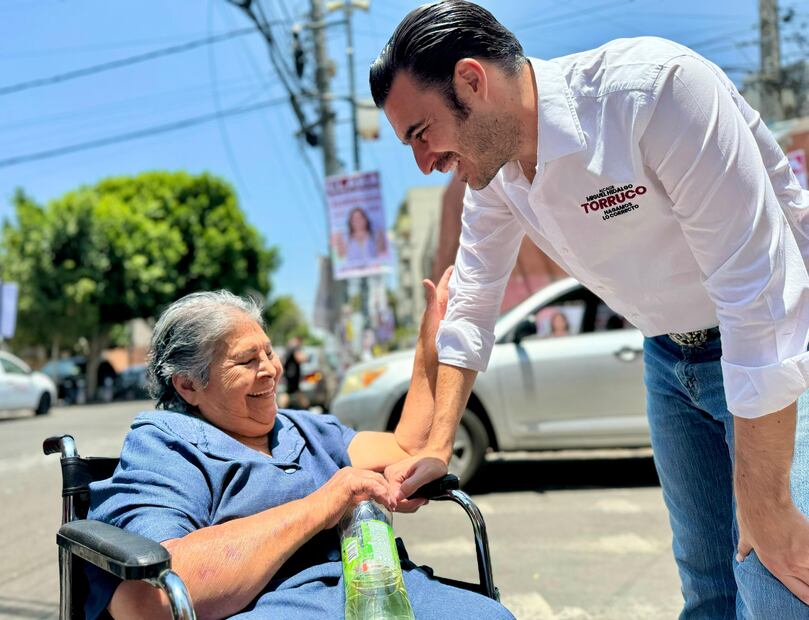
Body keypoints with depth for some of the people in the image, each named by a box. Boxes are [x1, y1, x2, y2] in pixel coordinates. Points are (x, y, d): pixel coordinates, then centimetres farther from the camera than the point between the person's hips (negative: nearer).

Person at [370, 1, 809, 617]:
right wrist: (437, 449, 2)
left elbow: (759, 295, -30)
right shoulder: (493, 164, -7)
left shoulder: (655, 87, -30)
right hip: (670, 358, 7)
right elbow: (471, 306, 6)